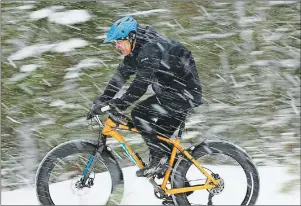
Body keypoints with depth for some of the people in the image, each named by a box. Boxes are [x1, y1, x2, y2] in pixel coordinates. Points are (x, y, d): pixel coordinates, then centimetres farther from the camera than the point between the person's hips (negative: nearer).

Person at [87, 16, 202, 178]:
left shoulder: (151, 48, -23)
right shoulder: (135, 50, 8)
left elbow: (142, 83, -31)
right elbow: (121, 75, 8)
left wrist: (118, 105, -34)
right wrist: (102, 100, 0)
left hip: (185, 93, -10)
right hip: (171, 92, 10)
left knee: (139, 114, -18)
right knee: (159, 135, 11)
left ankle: (159, 158, -12)